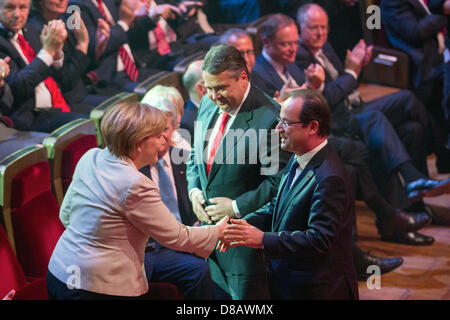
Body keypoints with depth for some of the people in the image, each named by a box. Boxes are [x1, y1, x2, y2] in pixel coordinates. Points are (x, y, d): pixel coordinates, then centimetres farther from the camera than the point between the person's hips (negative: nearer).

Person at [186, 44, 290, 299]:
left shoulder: (269, 118, -21)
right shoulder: (208, 104, 4)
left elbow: (278, 182, -19)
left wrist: (236, 207, -18)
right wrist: (194, 190, 0)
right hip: (208, 225, 7)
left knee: (244, 294, 4)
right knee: (214, 293, 16)